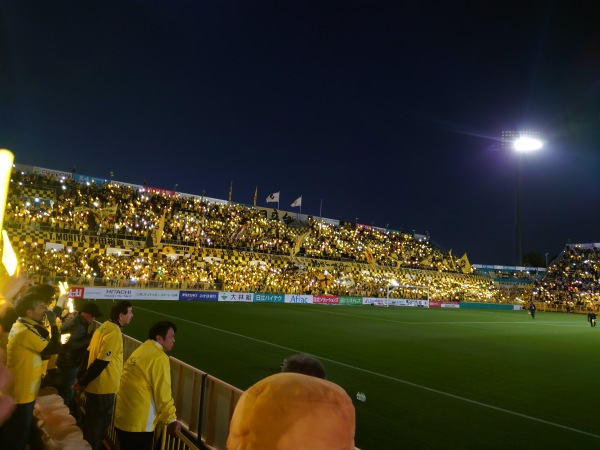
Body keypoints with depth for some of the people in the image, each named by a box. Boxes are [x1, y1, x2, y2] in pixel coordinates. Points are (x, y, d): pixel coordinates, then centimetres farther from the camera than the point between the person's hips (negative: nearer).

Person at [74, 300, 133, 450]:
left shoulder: (104, 327, 5)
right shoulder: (114, 332, -24)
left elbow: (89, 353, 9)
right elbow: (101, 362, -25)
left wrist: (81, 377, 11)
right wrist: (84, 382, -14)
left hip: (94, 384, 9)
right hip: (104, 387, -9)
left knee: (91, 422, 24)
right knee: (98, 425, 8)